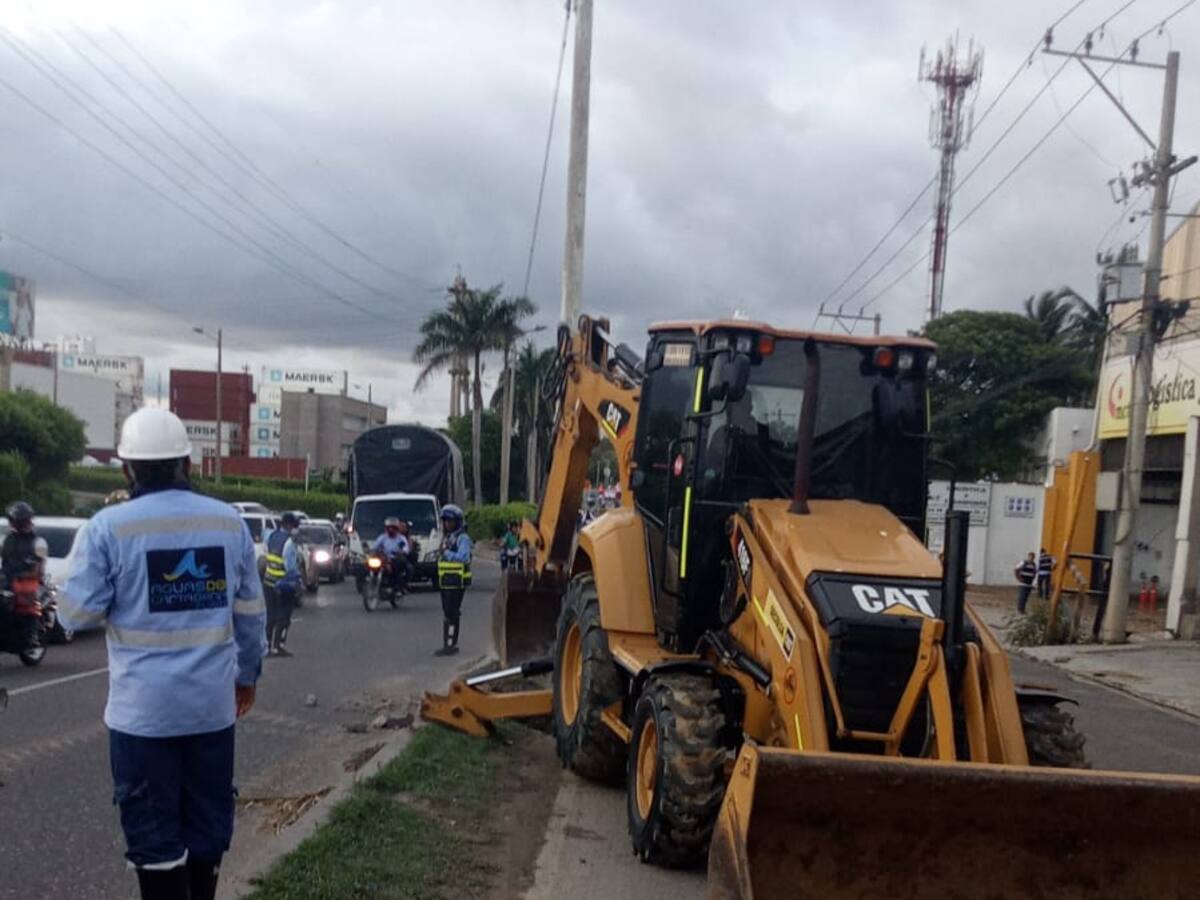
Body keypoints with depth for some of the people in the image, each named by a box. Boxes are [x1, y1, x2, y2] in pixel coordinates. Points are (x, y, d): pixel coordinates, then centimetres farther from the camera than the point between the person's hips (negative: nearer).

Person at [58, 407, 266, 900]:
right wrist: (248, 673, 18)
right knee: (208, 817, 16)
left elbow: (76, 614, -8)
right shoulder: (229, 521, 1)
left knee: (154, 828, 7)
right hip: (212, 700, 3)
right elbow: (251, 611, 6)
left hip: (142, 707, -3)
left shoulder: (108, 526, -10)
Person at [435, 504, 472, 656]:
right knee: (447, 613, 12)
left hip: (457, 582, -9)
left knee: (452, 613, -10)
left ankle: (451, 644, -9)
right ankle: (447, 644, 18)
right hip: (445, 582, 9)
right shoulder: (446, 538, 19)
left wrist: (447, 553, -19)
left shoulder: (462, 538, -10)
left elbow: (464, 557, -24)